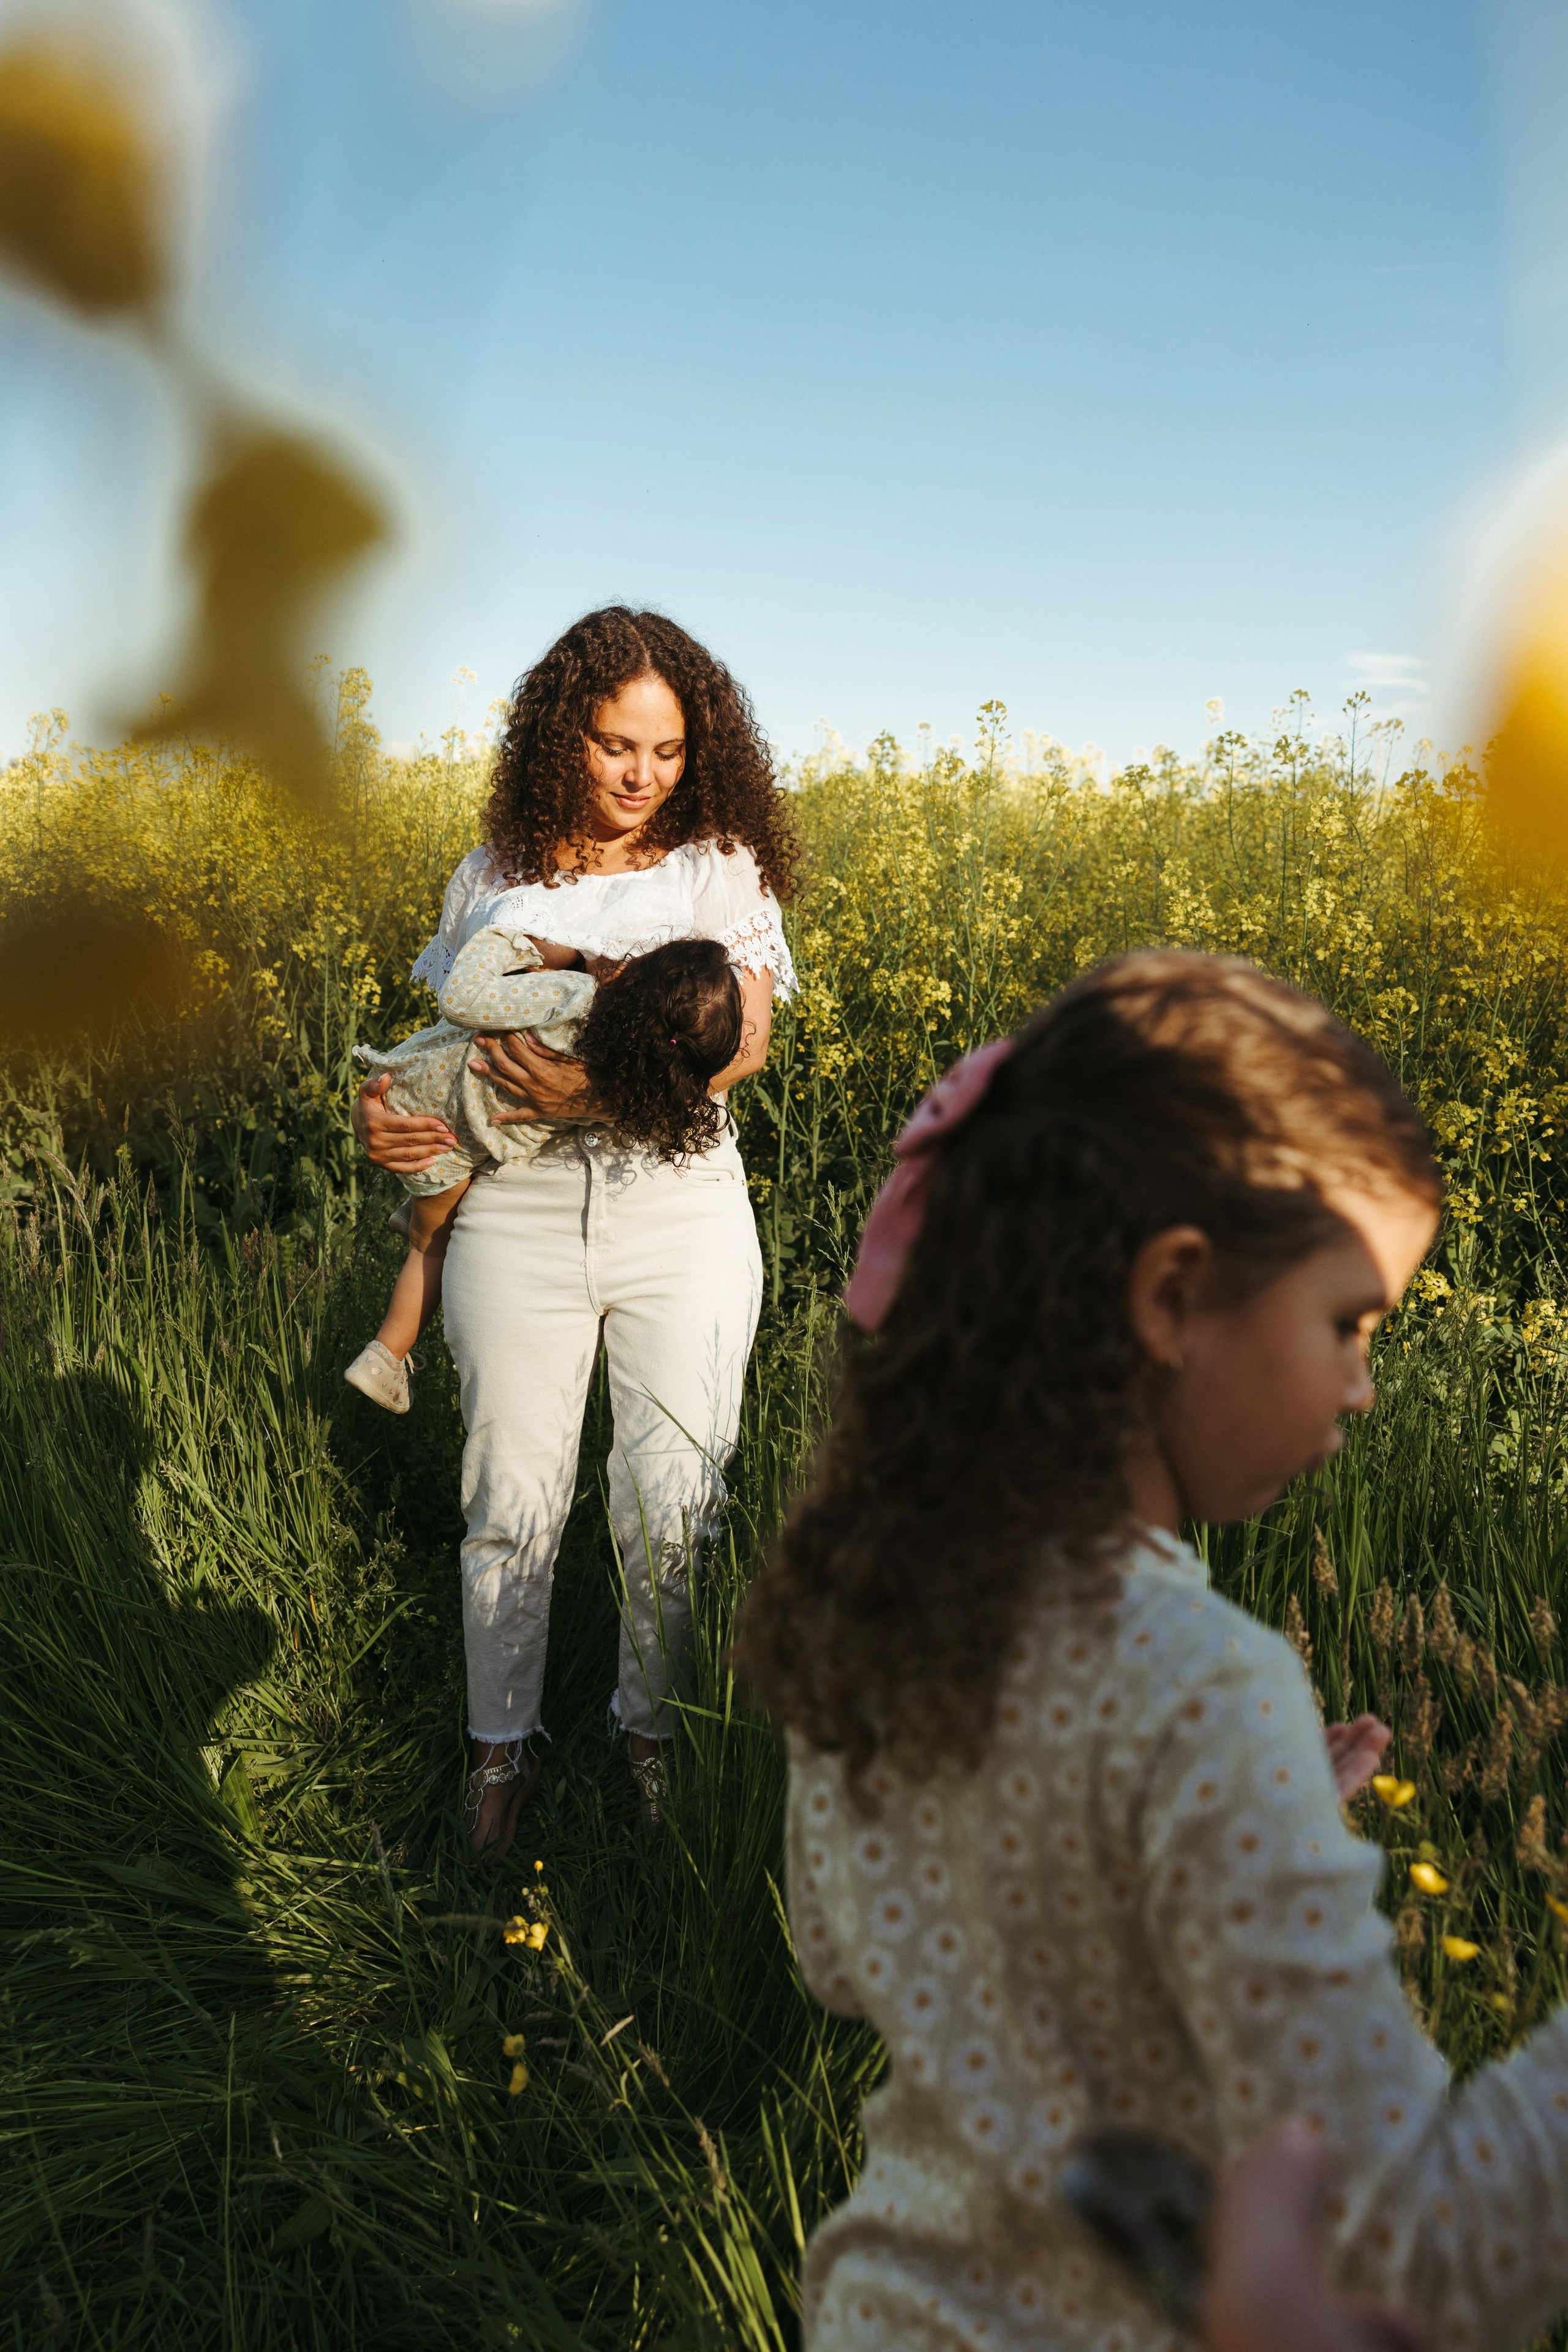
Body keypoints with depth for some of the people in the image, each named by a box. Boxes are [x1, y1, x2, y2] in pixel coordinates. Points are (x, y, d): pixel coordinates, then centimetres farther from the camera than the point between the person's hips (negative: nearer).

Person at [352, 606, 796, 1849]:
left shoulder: (721, 864, 3)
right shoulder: (491, 877, 9)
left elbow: (745, 1039, -8)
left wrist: (602, 1085, -22)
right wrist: (380, 1103, -7)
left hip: (679, 1208, -1)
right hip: (519, 1217, 1)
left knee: (673, 1502, 6)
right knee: (511, 1497, 9)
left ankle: (656, 1725, 30)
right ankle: (503, 1743, 30)